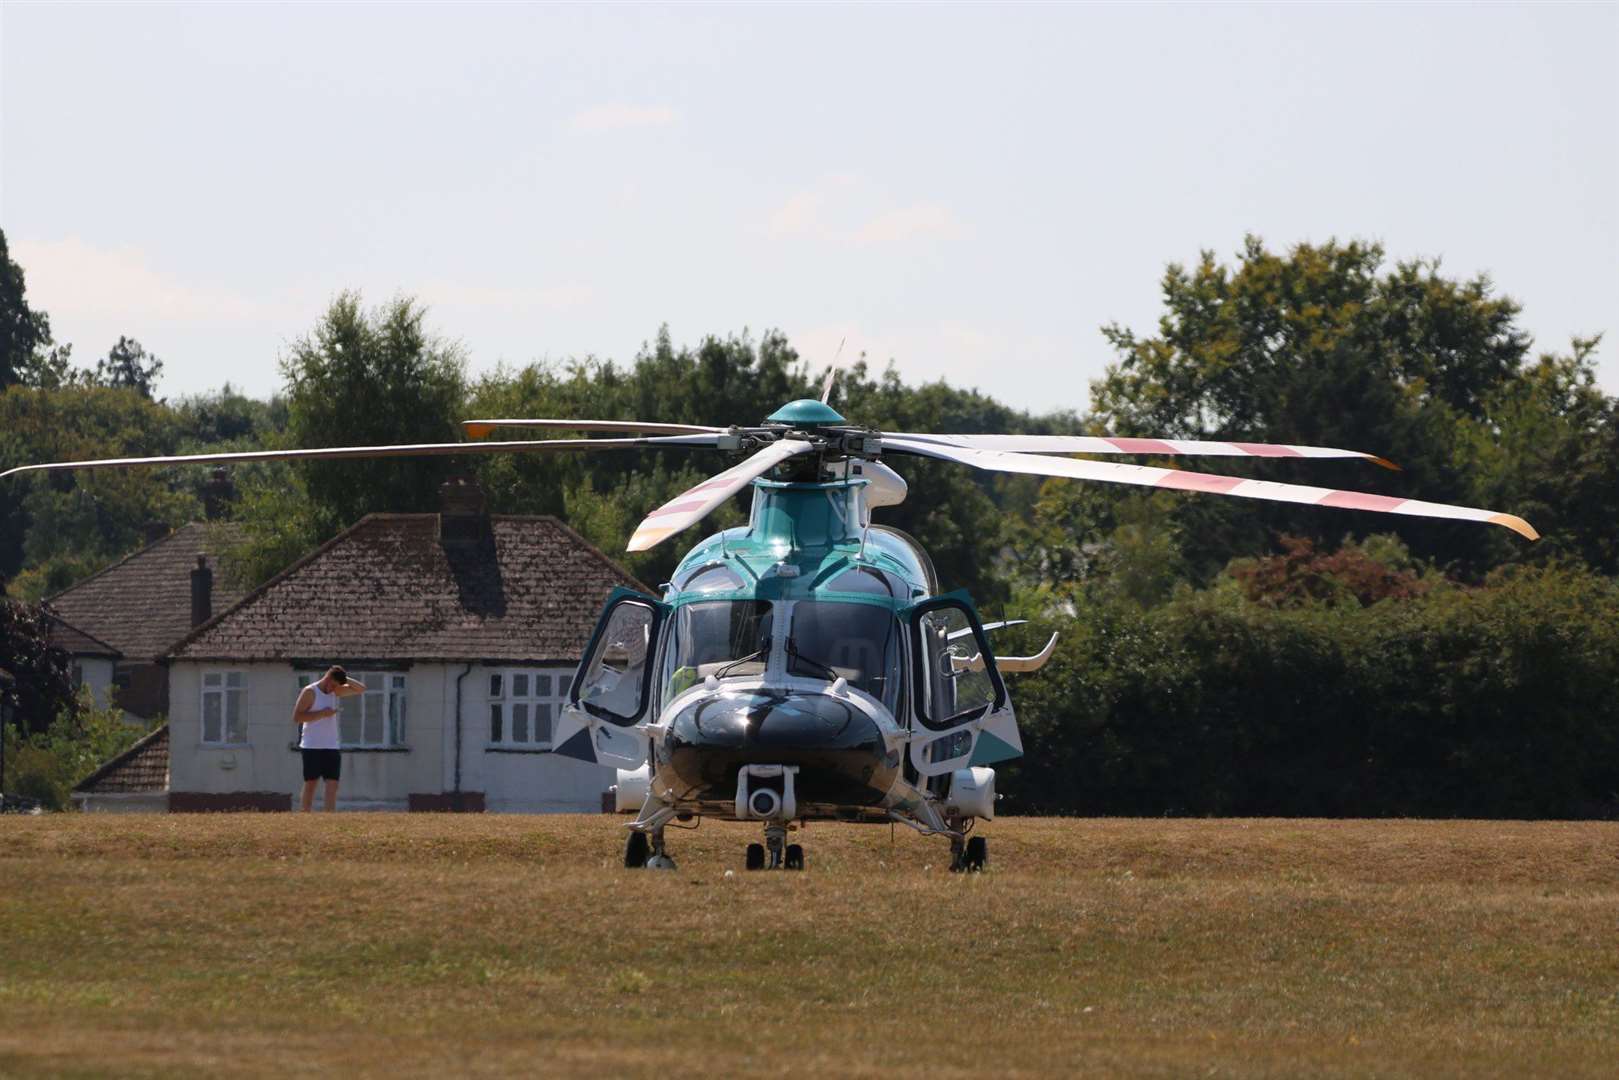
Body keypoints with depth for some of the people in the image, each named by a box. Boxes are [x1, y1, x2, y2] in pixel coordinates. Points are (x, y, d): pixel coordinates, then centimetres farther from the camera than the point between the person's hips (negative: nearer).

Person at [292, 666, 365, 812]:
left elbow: (361, 689, 15)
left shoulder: (335, 692, 11)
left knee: (332, 783, -3)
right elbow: (296, 717, -13)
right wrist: (322, 713, -18)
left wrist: (345, 679, 0)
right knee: (311, 783, -2)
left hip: (332, 746, 5)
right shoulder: (310, 692, -7)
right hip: (312, 747, -5)